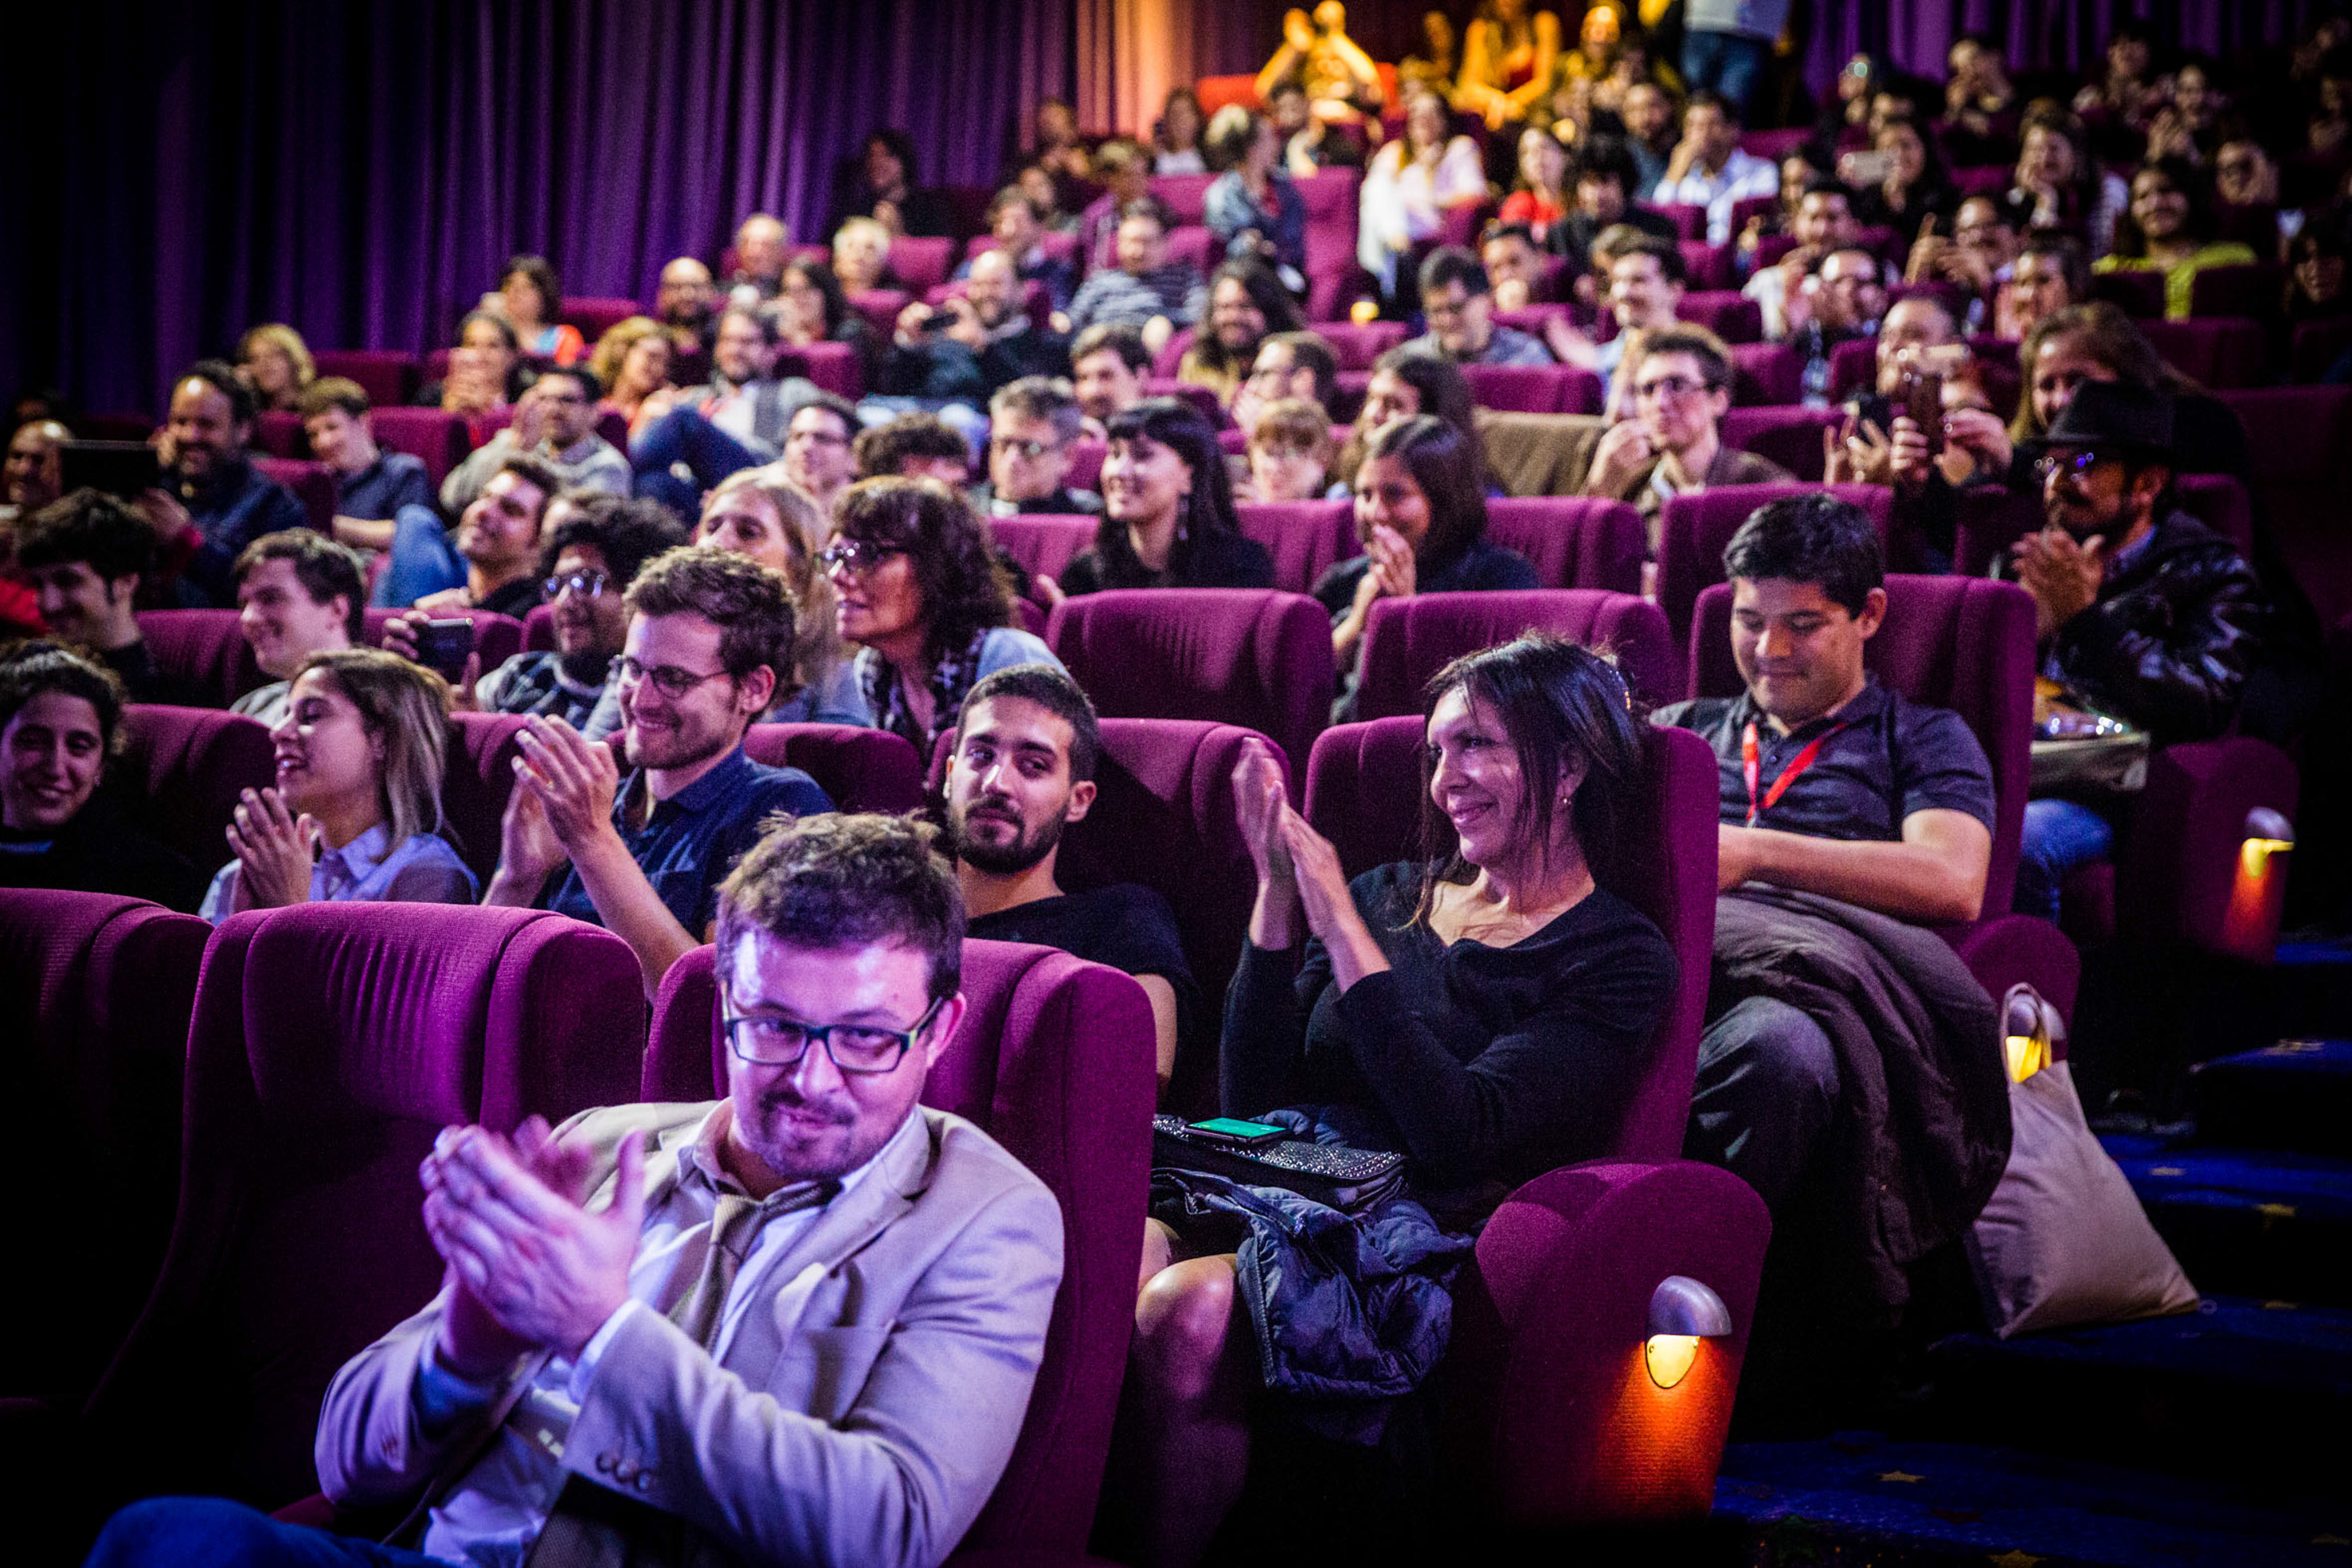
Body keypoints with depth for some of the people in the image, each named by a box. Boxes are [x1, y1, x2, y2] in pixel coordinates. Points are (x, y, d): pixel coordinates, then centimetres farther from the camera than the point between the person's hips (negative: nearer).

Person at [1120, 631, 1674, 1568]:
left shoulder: (1620, 960, 4)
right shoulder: (1389, 898, 20)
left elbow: (1456, 1134, -12)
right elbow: (1251, 1103, 11)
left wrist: (1339, 925, -10)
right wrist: (1277, 887, 2)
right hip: (1278, 1192, 5)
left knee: (1185, 1309, -35)